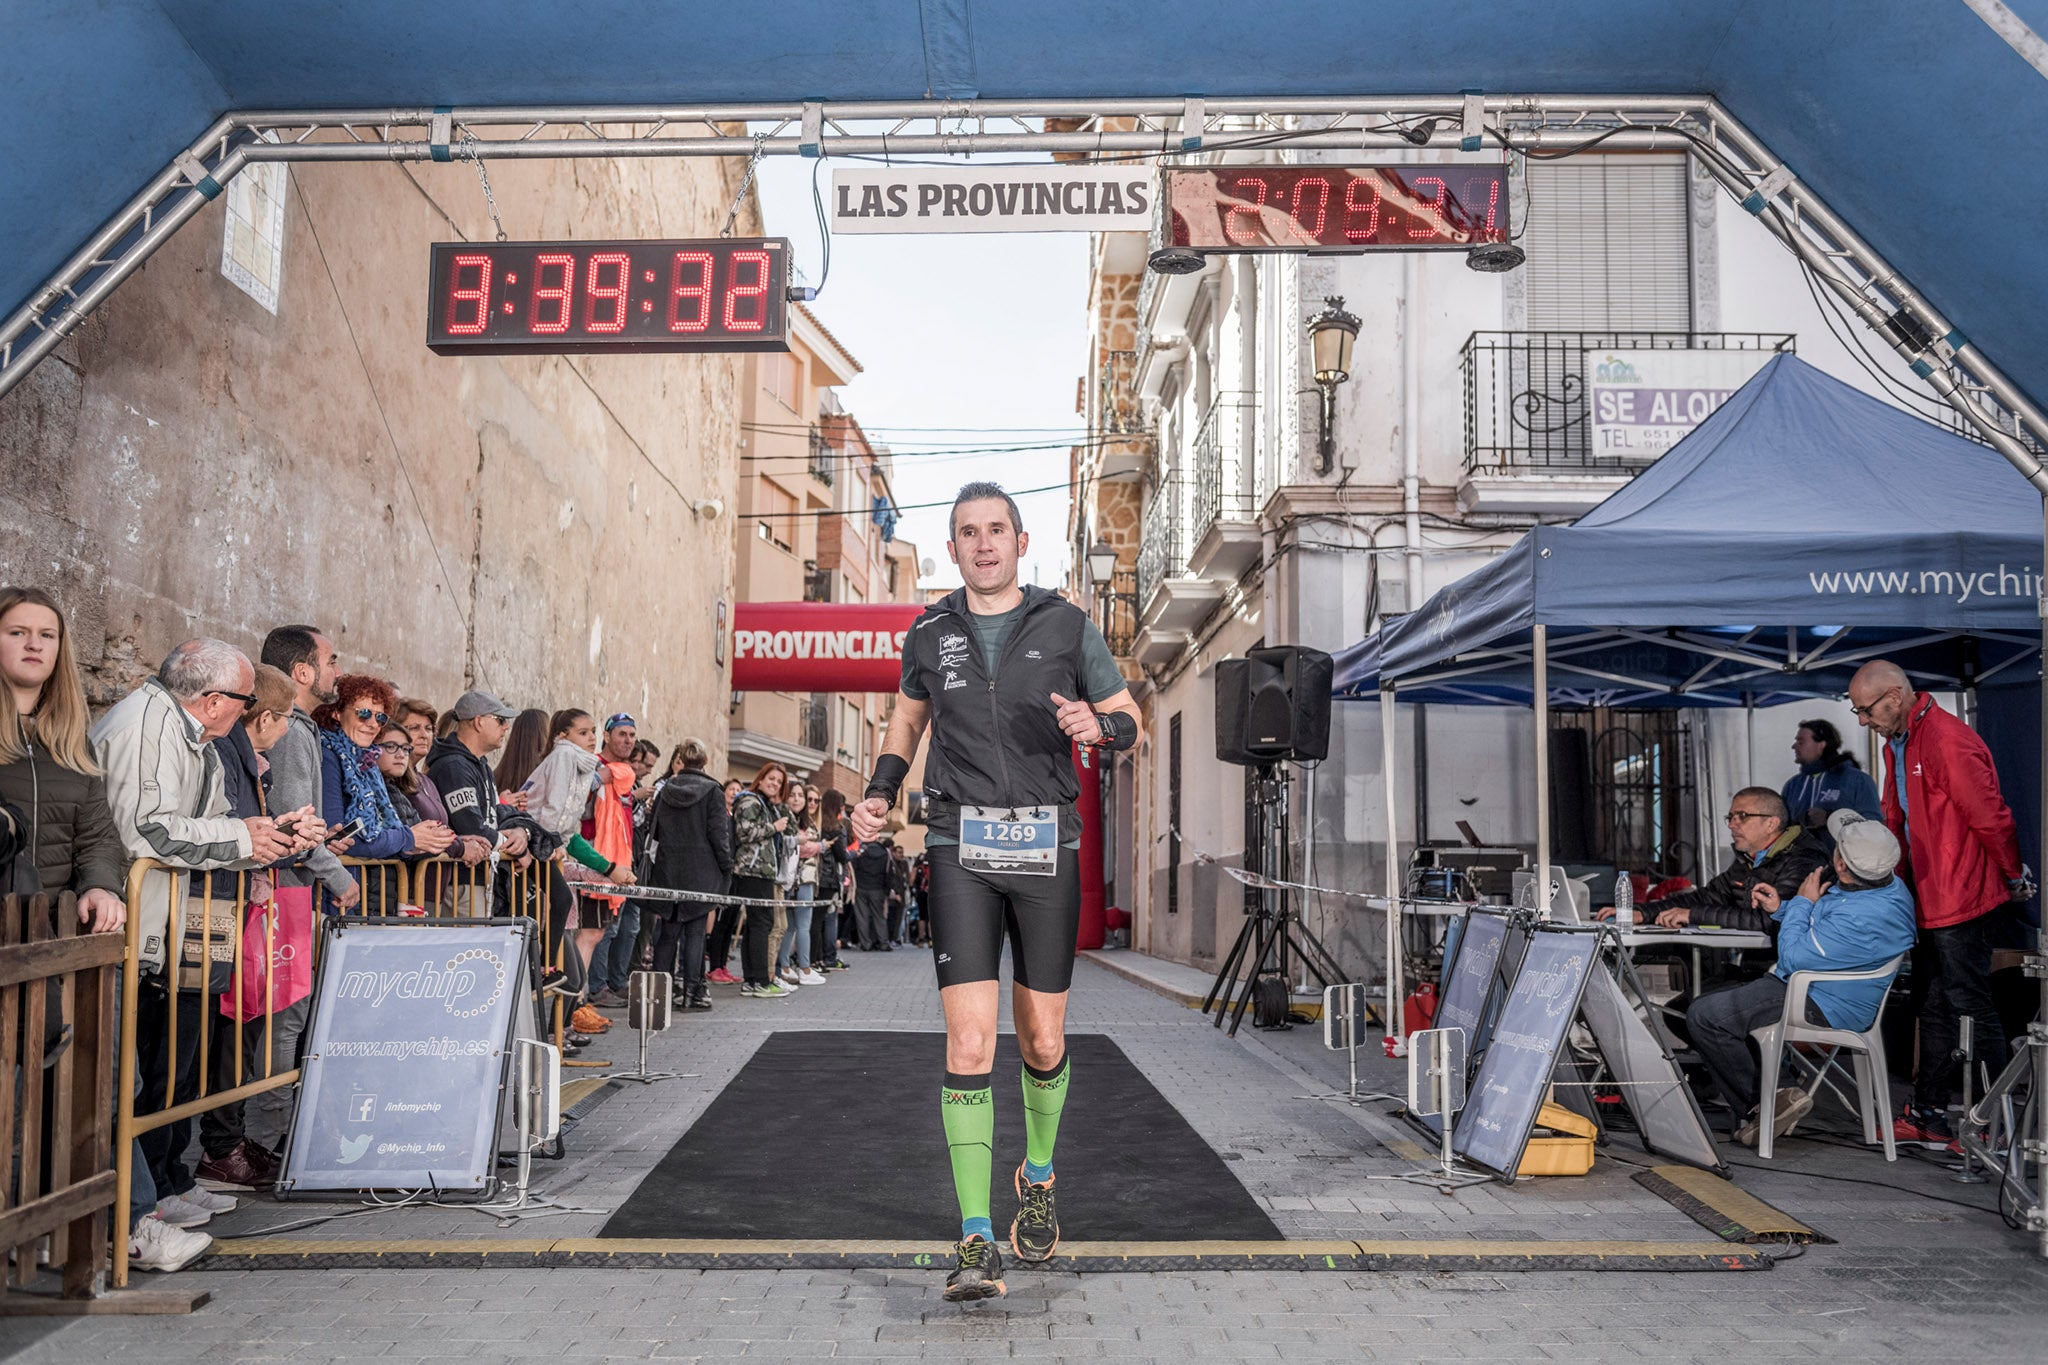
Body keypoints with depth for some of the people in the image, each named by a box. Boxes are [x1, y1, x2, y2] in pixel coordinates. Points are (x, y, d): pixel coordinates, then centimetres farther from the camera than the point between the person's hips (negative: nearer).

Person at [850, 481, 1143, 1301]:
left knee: (1042, 1042, 9)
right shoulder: (929, 634, 8)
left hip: (1047, 849, 0)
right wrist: (879, 792, 8)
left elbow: (1133, 724, 7)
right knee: (969, 1043, -12)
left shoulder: (1067, 626, 2)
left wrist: (1096, 725, -17)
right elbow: (908, 717, 26)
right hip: (962, 851, 0)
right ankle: (977, 1244, -5)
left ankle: (1037, 1179, 39)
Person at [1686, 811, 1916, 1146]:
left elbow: (1794, 957, -20)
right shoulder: (1887, 885, 2)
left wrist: (1802, 902, -8)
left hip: (1823, 1007, -11)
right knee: (1710, 1003, 11)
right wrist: (1781, 909, 8)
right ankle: (1761, 1104, 7)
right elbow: (1827, 929, 21)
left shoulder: (1861, 918, -32)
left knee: (1703, 1017, -17)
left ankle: (1766, 1103, -3)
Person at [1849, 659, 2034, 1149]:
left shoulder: (1947, 741, -20)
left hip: (1961, 900, -10)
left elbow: (1991, 817, -17)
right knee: (1935, 1010, 15)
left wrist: (2015, 878, -5)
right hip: (1929, 902, 10)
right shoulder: (1897, 745, 13)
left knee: (1970, 1007, -3)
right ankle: (1930, 1114, 23)